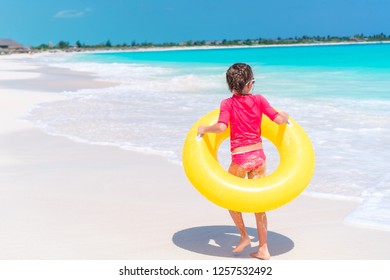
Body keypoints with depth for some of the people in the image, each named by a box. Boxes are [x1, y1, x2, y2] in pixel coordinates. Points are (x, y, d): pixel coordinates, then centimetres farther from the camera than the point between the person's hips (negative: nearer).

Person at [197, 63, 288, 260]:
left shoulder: (228, 103, -8)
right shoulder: (259, 99, -1)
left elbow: (221, 127, -23)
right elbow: (279, 120, -5)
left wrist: (204, 129, -5)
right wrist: (286, 116, 17)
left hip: (240, 158, -3)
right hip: (258, 155, 3)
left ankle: (244, 236, 25)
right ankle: (263, 249, 15)